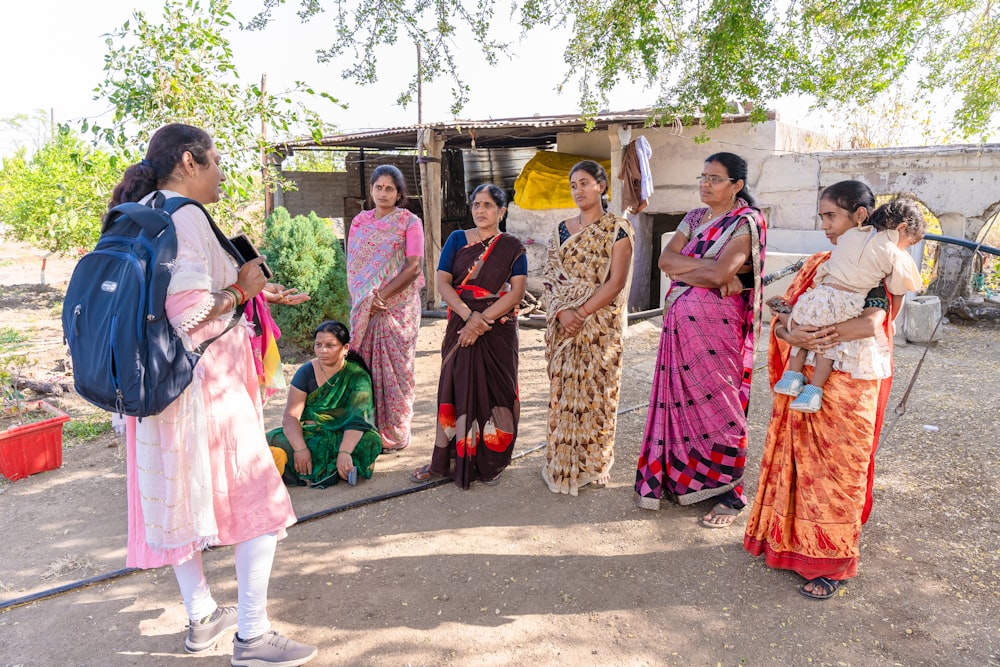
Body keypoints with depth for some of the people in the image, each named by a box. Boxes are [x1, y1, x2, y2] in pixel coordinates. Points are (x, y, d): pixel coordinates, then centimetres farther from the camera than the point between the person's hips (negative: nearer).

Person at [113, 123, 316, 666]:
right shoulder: (185, 218, -17)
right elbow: (190, 316, -25)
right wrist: (242, 288, -10)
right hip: (204, 385, -10)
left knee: (183, 500, 18)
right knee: (258, 501, 1)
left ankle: (201, 617, 34)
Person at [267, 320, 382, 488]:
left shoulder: (358, 376, -7)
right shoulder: (306, 372, -1)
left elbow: (358, 419, -19)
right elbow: (290, 416, -10)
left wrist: (344, 452, -36)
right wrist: (300, 449, -28)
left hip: (343, 437, -2)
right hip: (309, 435, 2)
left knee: (369, 441, -32)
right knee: (275, 441, -25)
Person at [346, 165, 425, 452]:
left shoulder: (409, 222, -1)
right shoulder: (360, 221, 11)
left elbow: (414, 267, -9)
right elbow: (352, 264, 8)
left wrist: (381, 295, -15)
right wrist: (363, 299, -9)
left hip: (398, 306, -3)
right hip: (363, 307, 4)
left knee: (394, 368, 0)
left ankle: (394, 433, 10)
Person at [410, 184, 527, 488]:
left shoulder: (512, 247, 1)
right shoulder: (457, 239, 6)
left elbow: (517, 291, -9)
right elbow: (442, 282, -2)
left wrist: (482, 322, -18)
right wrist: (468, 314, -17)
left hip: (498, 331, -1)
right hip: (460, 327, 2)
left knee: (493, 391, 3)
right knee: (455, 388, 3)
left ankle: (490, 463, 16)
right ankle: (444, 460, 13)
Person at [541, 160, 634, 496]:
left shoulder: (617, 228, -4)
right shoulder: (563, 229, 11)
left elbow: (616, 282, -11)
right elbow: (549, 276, 7)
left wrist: (581, 313, -17)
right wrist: (561, 312, -10)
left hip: (600, 325, -4)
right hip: (562, 323, 4)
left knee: (594, 391, 2)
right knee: (563, 390, 8)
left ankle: (593, 466, 18)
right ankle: (562, 464, 20)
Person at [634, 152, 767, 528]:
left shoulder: (746, 222, -7)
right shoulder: (694, 219, 14)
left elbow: (719, 274, -20)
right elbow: (665, 260, 0)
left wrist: (682, 270, -5)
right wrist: (710, 266, -11)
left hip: (716, 325, -6)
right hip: (680, 323, 6)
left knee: (715, 403, -1)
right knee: (679, 398, 9)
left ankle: (728, 493, 11)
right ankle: (678, 479, 22)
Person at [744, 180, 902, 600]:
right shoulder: (817, 265, 10)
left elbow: (871, 323, -26)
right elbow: (783, 318, 2)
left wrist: (806, 333, -22)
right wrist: (794, 335, -20)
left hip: (848, 388, -5)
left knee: (836, 470, 4)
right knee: (800, 462, 12)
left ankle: (833, 563, 17)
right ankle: (791, 541, 28)